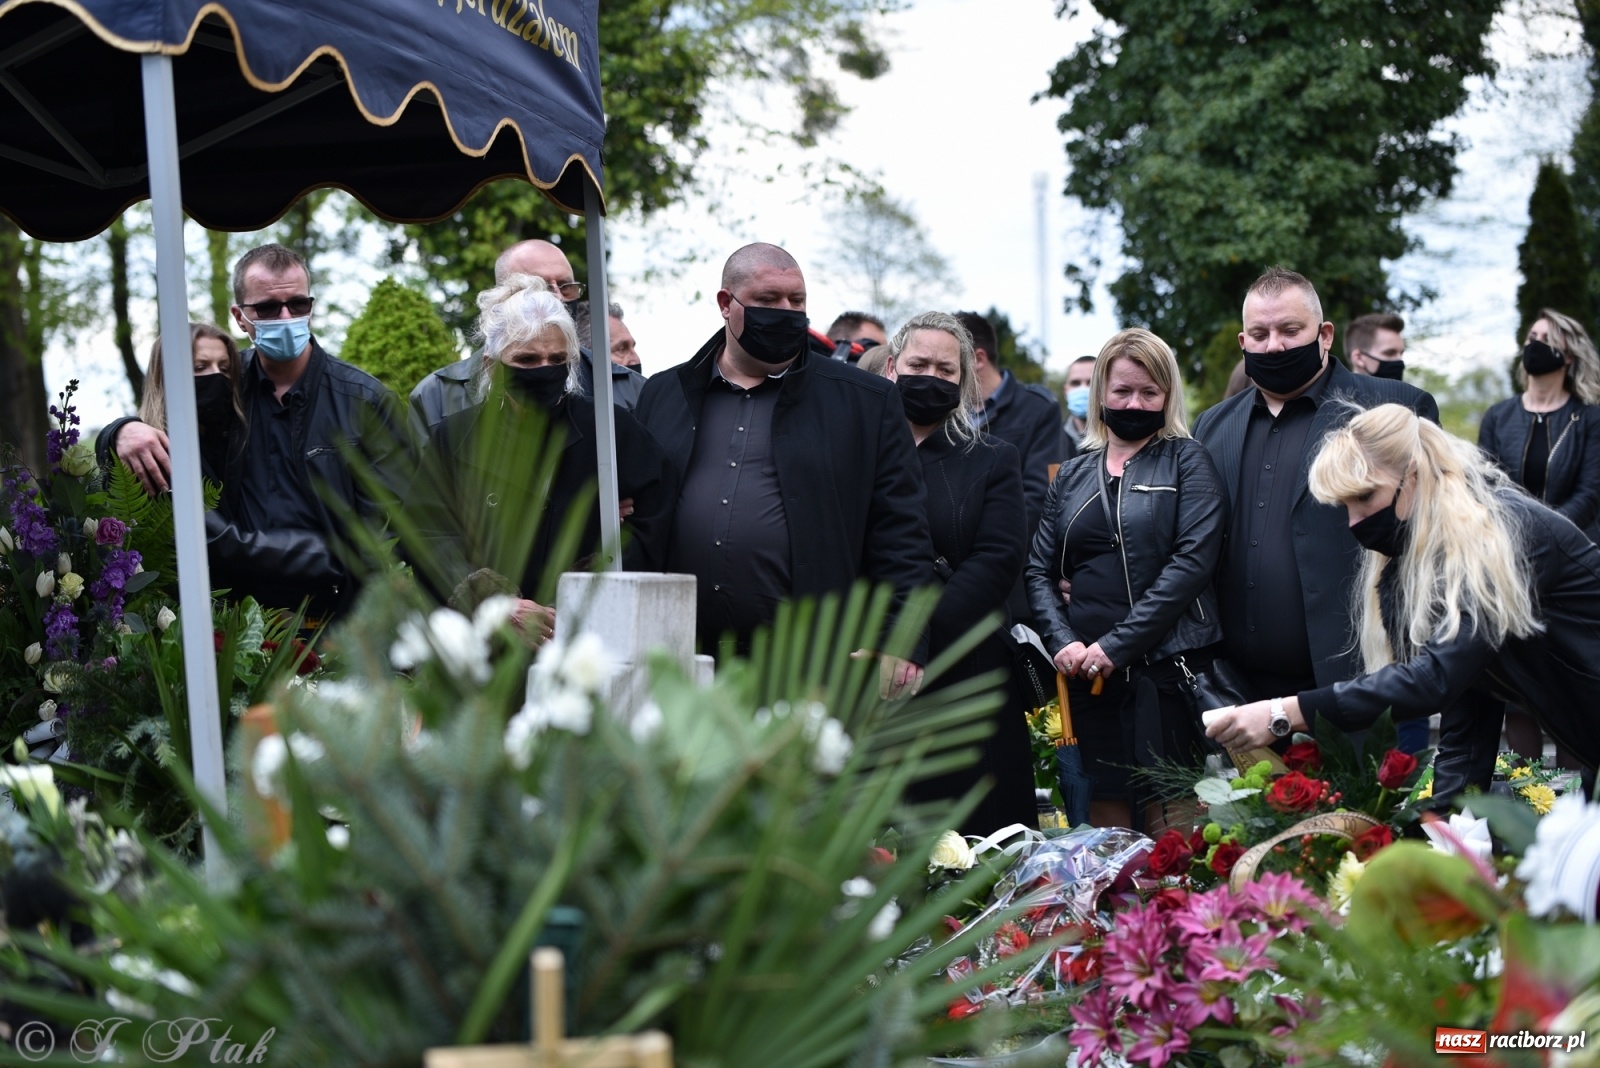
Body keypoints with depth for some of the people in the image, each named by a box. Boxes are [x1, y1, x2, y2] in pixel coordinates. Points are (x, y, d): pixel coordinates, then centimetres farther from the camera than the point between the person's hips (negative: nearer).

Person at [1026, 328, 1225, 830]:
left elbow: (1192, 561, -9)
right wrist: (1062, 642, -7)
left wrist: (1117, 644, -13)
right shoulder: (1073, 474, 15)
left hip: (1166, 666, -4)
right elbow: (1039, 570, 12)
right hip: (1086, 671, 4)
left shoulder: (1186, 460, 3)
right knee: (1105, 820, 5)